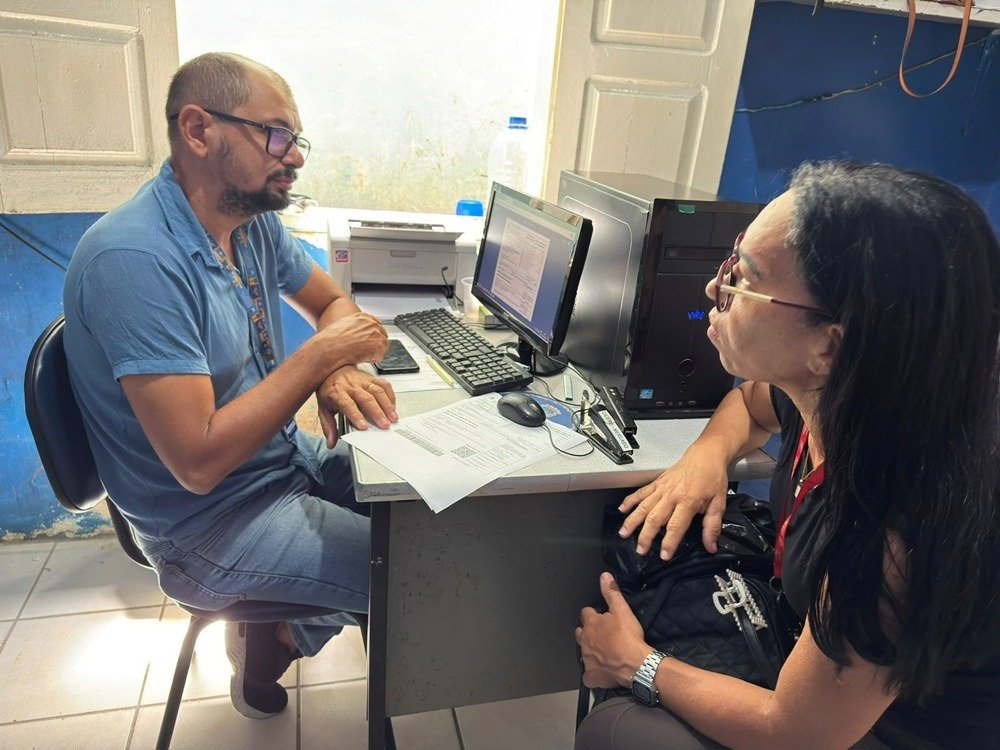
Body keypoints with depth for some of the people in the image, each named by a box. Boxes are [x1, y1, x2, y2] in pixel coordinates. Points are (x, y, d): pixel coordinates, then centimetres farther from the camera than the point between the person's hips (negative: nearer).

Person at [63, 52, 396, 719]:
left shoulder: (255, 222, -2)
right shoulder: (133, 259, -27)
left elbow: (332, 301, 12)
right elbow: (199, 460, -30)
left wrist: (336, 370, -11)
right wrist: (320, 354, -23)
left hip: (290, 456, 8)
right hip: (209, 520, -8)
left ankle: (273, 629, 22)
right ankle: (271, 645, 17)